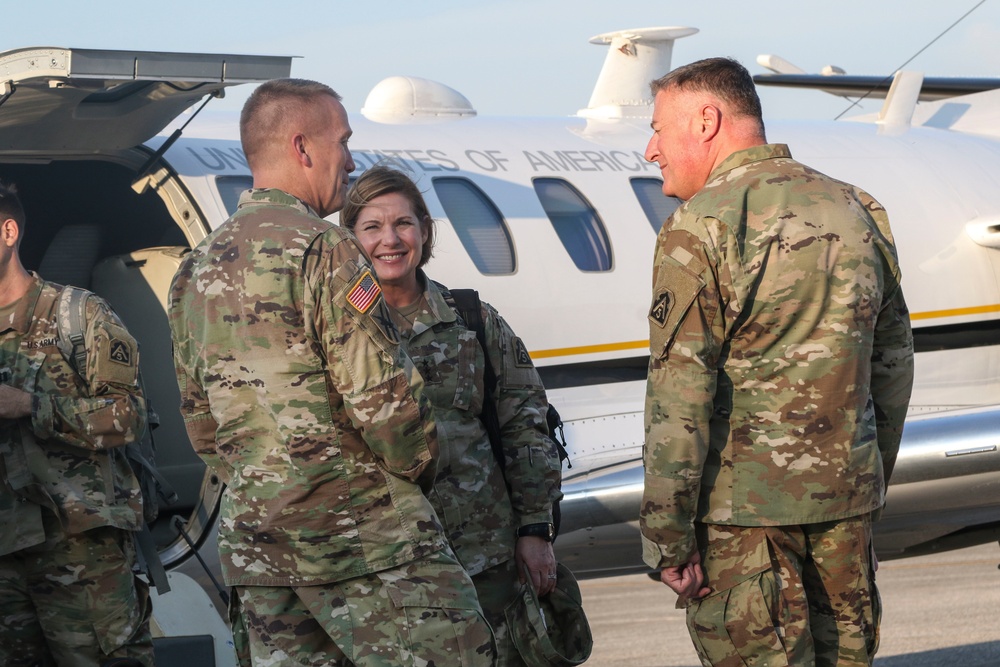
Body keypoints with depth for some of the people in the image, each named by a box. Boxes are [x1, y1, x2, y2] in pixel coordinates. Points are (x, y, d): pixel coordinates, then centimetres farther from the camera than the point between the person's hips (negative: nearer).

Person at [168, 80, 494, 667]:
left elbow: (202, 424, 17)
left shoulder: (196, 271, 14)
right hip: (360, 530, -8)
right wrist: (418, 467, 1)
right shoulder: (323, 249, -12)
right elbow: (381, 394, -16)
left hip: (252, 541, 8)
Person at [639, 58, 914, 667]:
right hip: (846, 498, 6)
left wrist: (666, 533, -12)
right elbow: (893, 364, 14)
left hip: (742, 505, -6)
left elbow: (681, 395, -16)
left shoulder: (701, 227, -12)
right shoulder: (857, 211, 9)